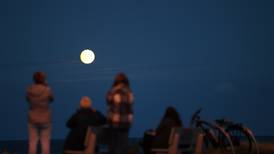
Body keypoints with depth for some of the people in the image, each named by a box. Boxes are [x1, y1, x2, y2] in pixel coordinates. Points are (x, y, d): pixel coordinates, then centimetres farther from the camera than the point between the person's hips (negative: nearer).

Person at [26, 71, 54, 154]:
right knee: (45, 142, 4)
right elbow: (51, 99, 5)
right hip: (45, 119, -2)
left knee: (32, 143, 6)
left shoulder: (29, 90, -8)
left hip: (33, 119, 2)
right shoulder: (47, 90, -14)